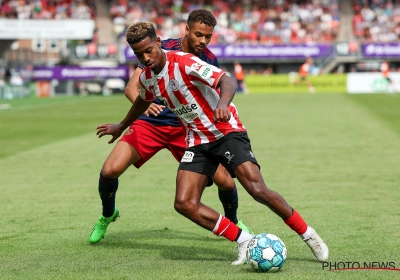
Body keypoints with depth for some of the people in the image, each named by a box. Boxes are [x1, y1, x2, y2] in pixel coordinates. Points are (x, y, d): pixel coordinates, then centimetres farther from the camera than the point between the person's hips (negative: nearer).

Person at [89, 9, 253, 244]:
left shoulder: (210, 61, -4)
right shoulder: (163, 49, -13)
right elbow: (132, 87, -17)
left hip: (187, 128, 2)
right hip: (151, 122, -2)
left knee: (225, 181, -12)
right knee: (110, 170, -21)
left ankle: (233, 222, 23)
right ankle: (108, 214, 14)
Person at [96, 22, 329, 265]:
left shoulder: (185, 63, -19)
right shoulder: (147, 78, 3)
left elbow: (227, 81, -33)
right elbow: (143, 101, 29)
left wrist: (223, 104, -54)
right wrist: (121, 127, 43)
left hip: (227, 131, -6)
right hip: (197, 142, 7)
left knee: (257, 189, -23)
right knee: (184, 204, -14)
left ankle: (309, 236, -5)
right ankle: (244, 241, -6)